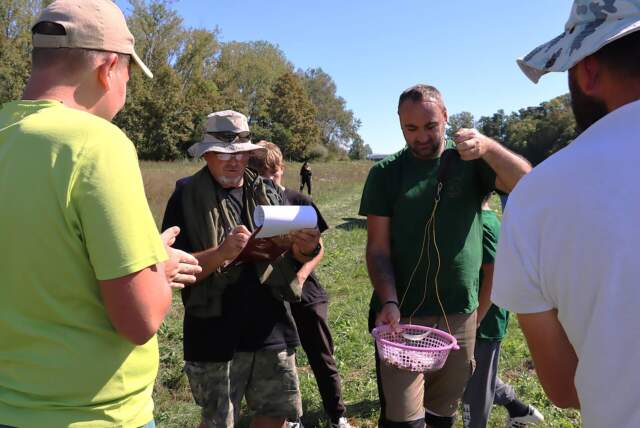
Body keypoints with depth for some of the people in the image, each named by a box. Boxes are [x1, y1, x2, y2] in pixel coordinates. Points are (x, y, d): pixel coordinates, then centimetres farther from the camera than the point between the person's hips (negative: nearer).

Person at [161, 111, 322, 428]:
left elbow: (292, 255, 10)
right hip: (216, 334, -4)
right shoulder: (187, 196, -7)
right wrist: (221, 253, -30)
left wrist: (306, 249, -14)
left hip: (271, 326, 4)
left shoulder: (268, 193, 6)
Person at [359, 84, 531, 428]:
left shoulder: (470, 160, 1)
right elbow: (378, 248, -4)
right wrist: (389, 303, -17)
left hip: (460, 316, 2)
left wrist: (487, 147, -31)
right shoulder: (385, 173, -1)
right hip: (402, 315, -1)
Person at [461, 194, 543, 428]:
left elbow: (493, 275, -26)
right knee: (479, 374, 26)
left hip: (484, 322, -10)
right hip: (488, 319, 10)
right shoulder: (490, 219, 7)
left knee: (475, 385, 8)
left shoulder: (480, 224, -22)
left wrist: (474, 320, -22)